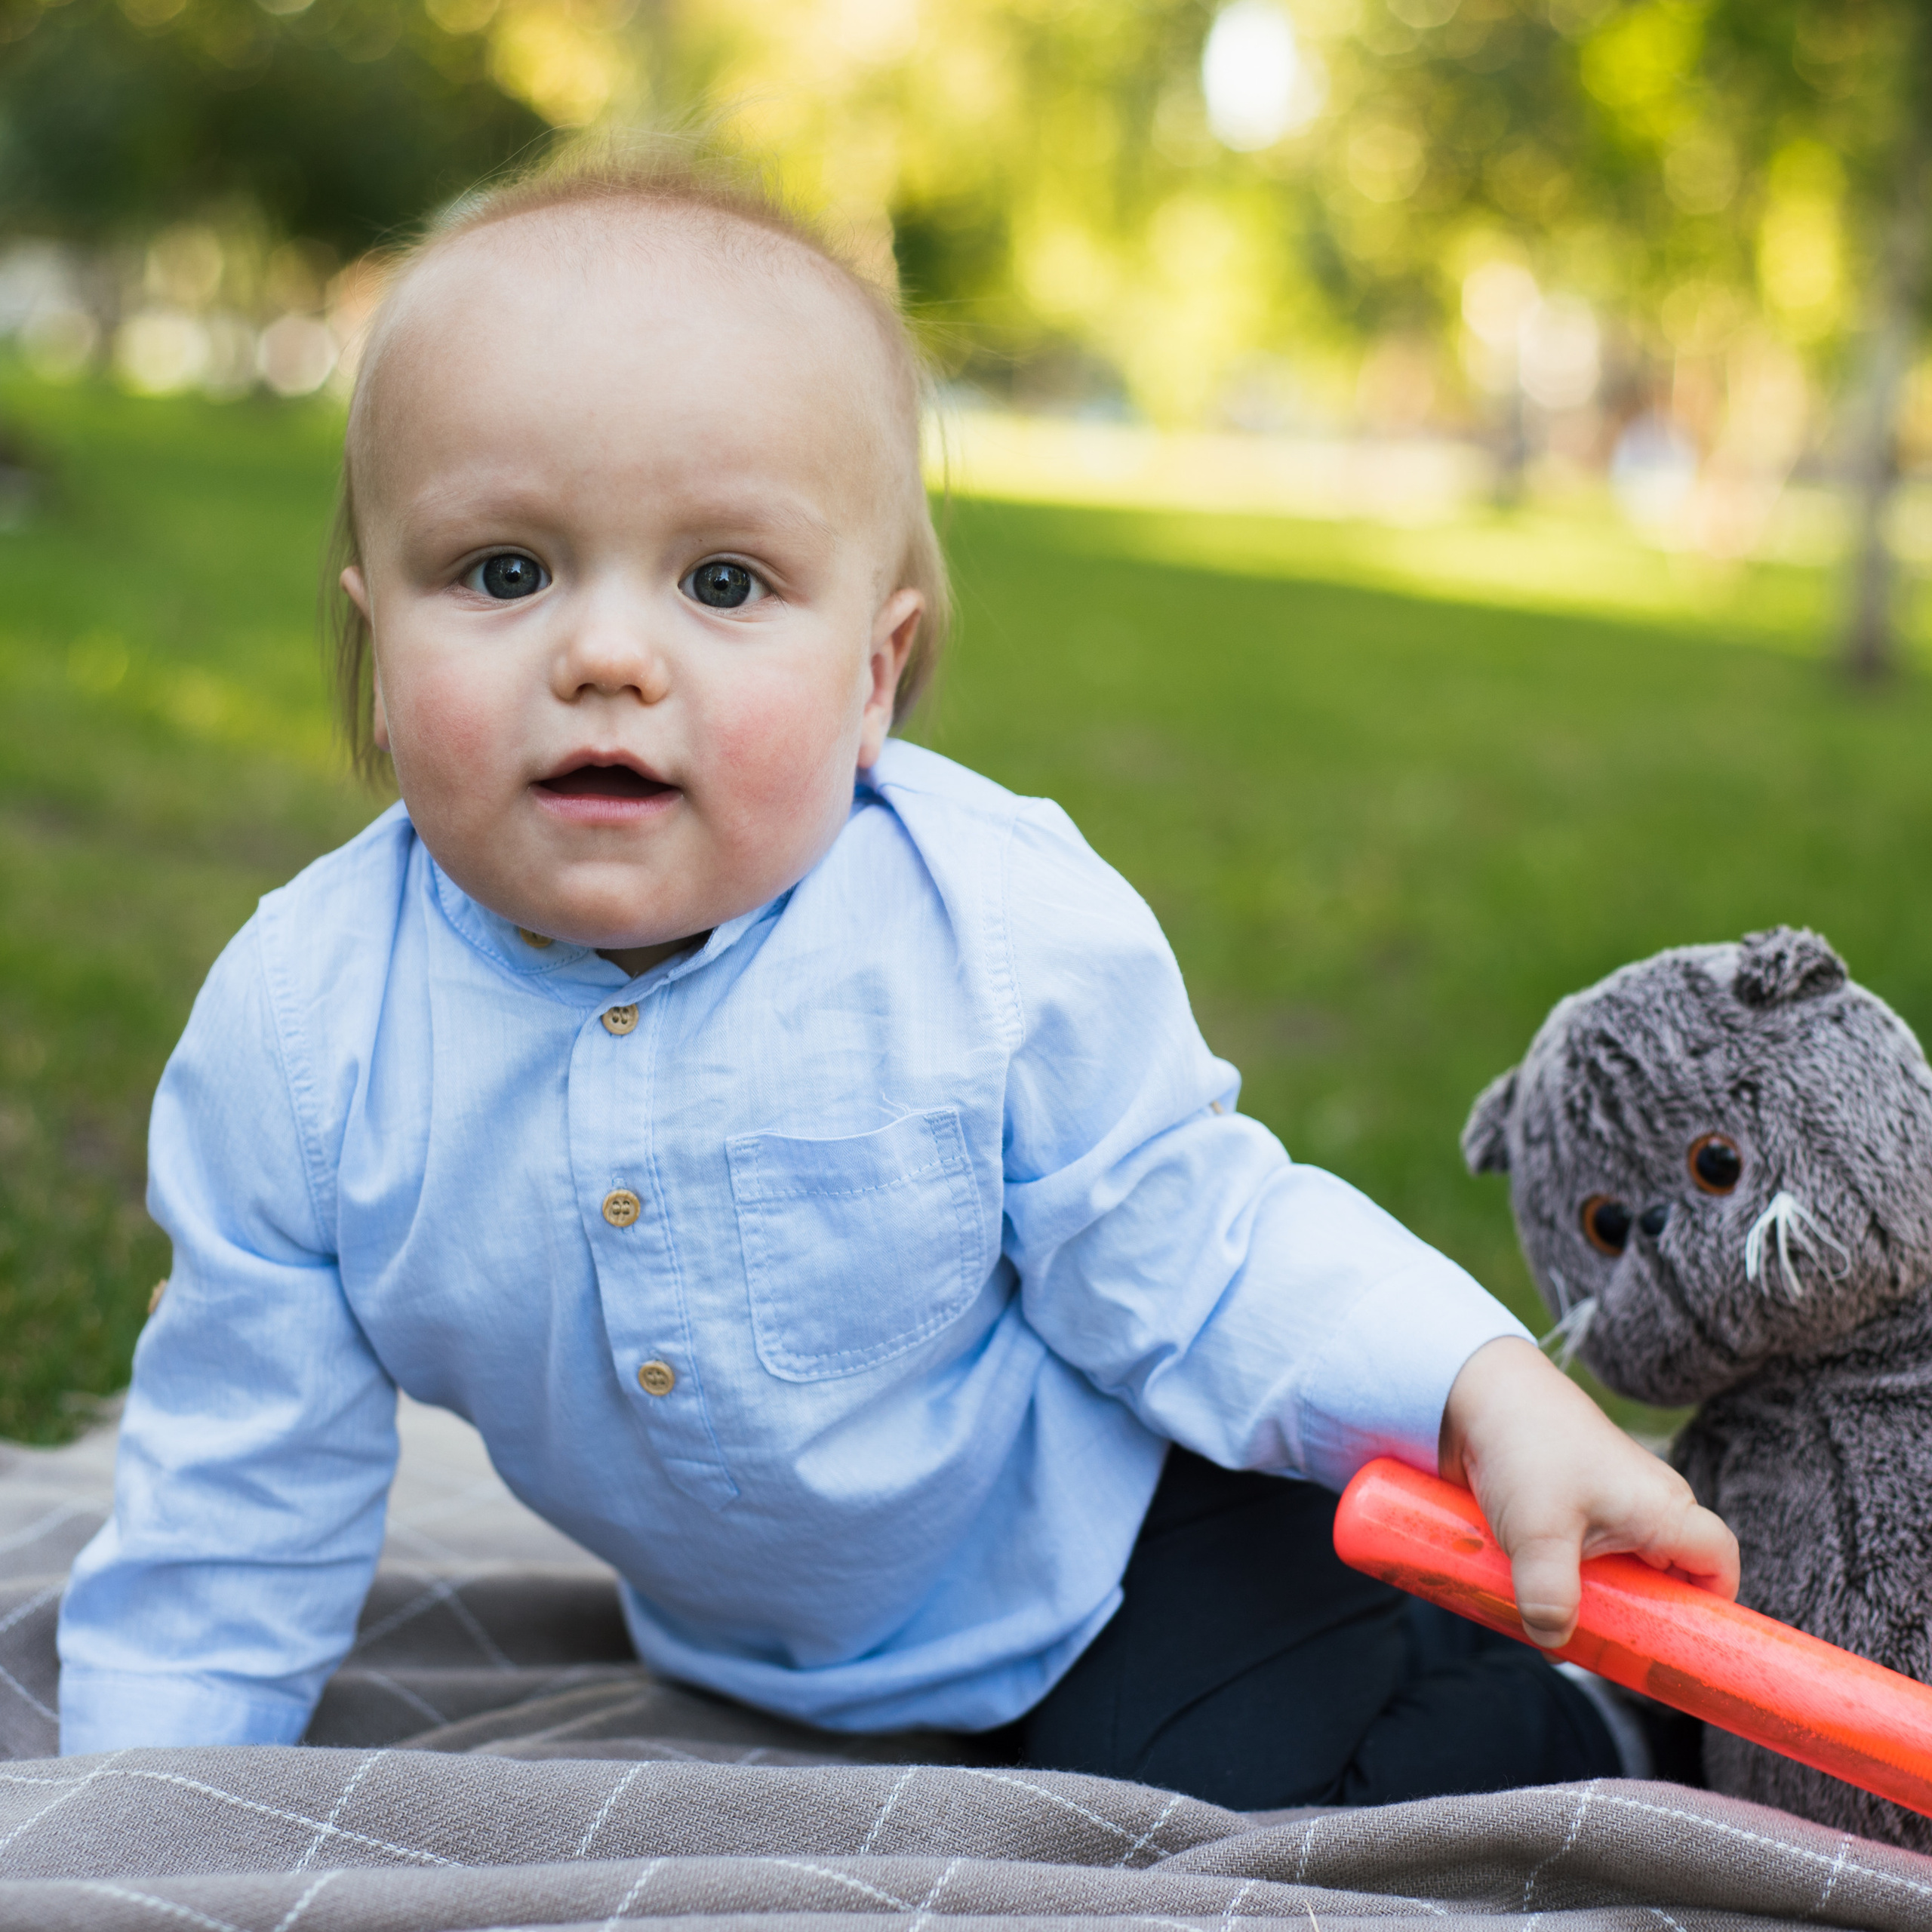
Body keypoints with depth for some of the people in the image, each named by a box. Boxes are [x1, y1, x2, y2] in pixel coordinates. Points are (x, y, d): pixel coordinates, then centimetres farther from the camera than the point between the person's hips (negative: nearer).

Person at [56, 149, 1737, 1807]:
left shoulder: (1010, 936, -27)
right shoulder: (298, 1027, -20)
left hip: (1107, 1555, -3)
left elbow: (1181, 1254, -15)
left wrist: (1488, 1393, -28)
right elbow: (240, 1500, -9)